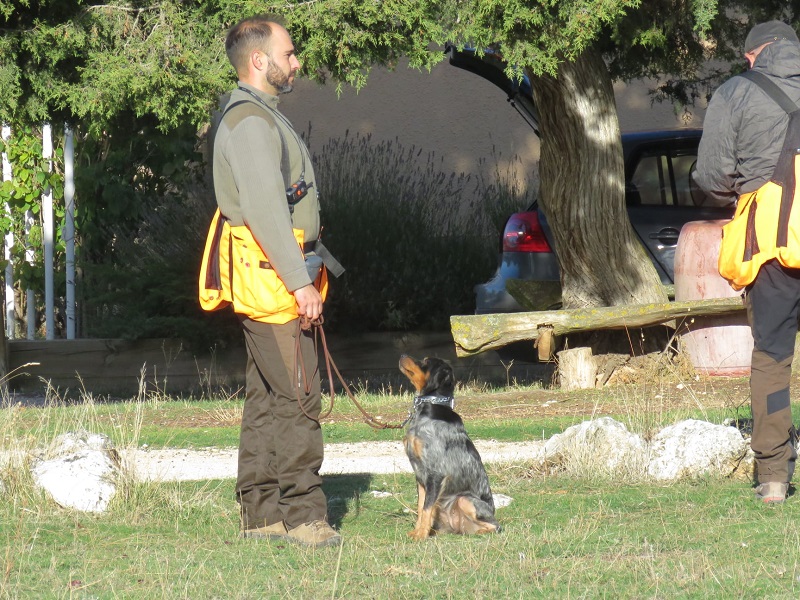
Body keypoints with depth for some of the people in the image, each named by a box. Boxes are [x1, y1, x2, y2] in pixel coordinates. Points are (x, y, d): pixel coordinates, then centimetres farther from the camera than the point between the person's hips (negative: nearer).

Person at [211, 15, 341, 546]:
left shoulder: (260, 118, 20)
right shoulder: (250, 122, -14)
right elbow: (264, 208, -22)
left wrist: (302, 273, 22)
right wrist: (300, 282, -23)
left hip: (272, 280, 11)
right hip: (272, 277, -11)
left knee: (267, 397, 11)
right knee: (298, 397, -11)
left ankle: (261, 512, 13)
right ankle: (303, 515, -12)